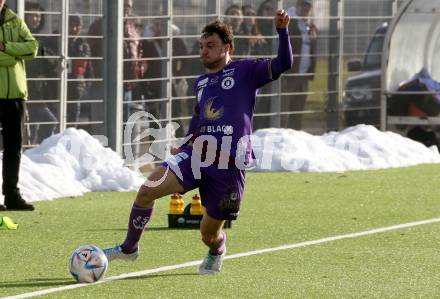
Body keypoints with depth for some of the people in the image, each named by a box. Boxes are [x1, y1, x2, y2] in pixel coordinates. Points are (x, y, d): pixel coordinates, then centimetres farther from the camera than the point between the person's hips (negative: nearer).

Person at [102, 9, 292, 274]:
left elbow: (283, 64, -10)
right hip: (195, 154, 5)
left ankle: (217, 252, 43)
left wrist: (282, 31, -22)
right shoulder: (201, 83, 20)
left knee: (209, 235, 4)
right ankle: (129, 248, 0)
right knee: (148, 190, -18)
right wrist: (183, 148, 27)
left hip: (230, 164, -5)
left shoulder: (245, 71, 3)